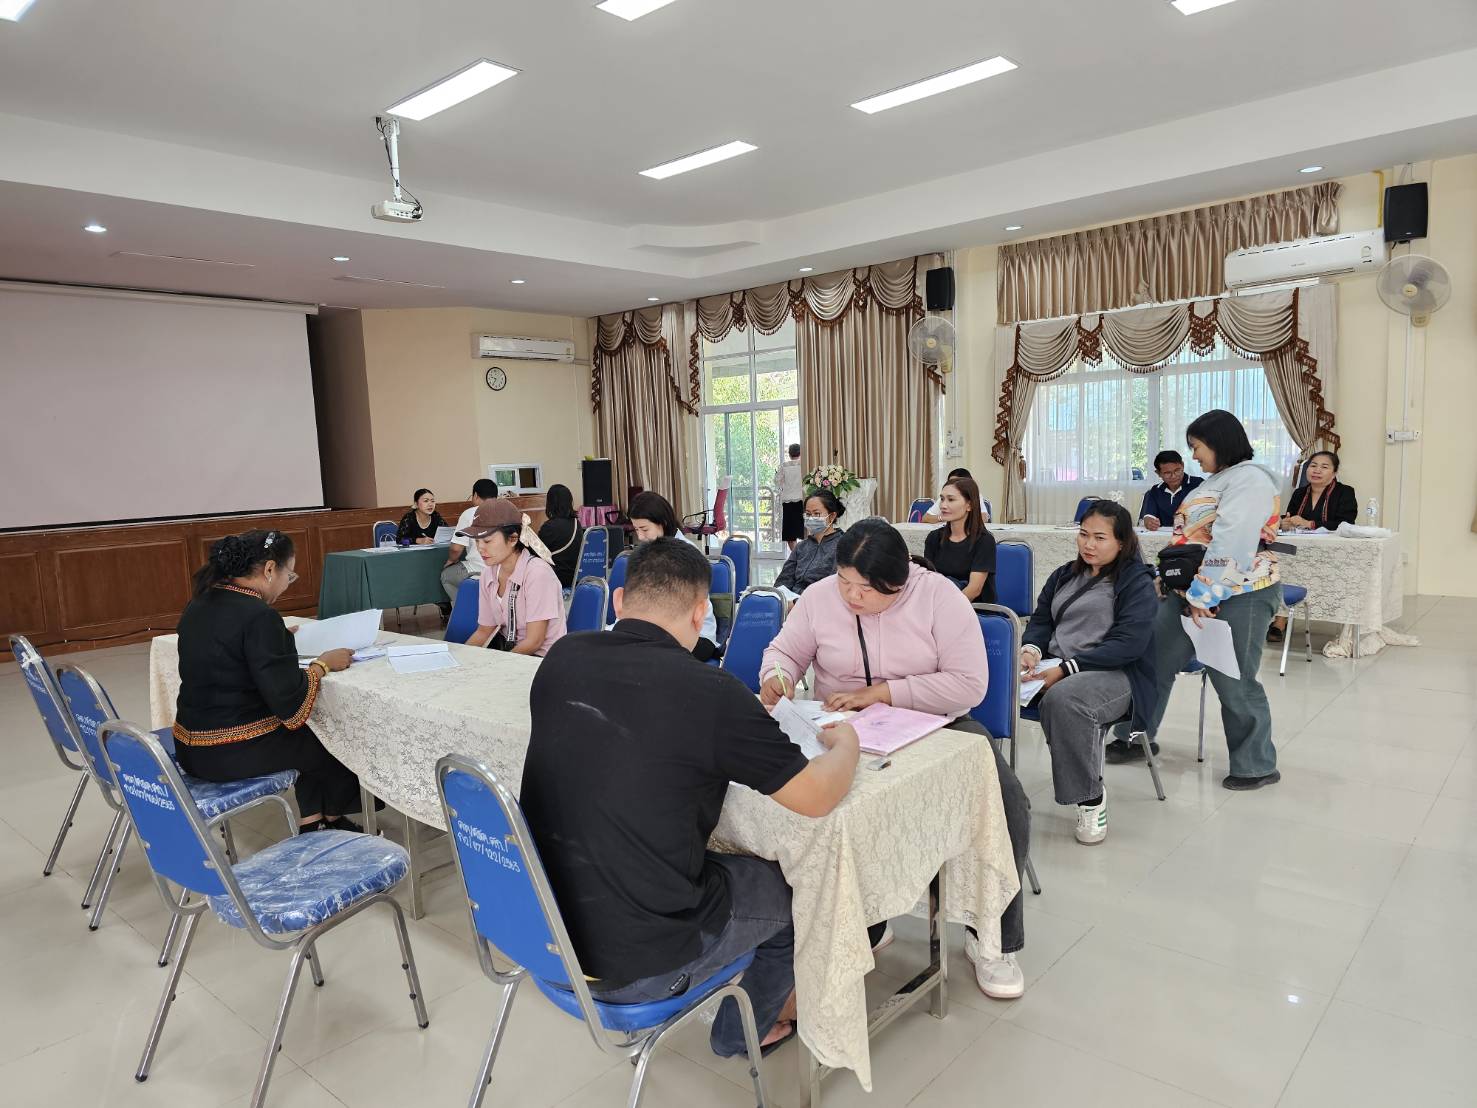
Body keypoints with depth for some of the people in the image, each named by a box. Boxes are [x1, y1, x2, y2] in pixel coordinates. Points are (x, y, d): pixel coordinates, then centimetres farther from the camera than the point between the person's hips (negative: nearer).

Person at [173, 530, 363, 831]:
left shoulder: (199, 605, 3)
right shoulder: (259, 616, -23)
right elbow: (288, 701, -24)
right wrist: (322, 665, -9)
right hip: (233, 753, -8)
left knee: (306, 731, 25)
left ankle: (311, 823, 26)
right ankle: (332, 818, 38)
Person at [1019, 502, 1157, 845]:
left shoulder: (1137, 582, 0)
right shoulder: (1064, 576, 19)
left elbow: (1129, 643, -12)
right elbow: (1040, 621, 18)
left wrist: (1066, 669, -21)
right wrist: (1031, 650, -8)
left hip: (1115, 673, -5)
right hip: (1056, 666, 5)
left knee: (1063, 698, -39)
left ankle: (1091, 797, -20)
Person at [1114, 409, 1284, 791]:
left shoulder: (1250, 479, -13)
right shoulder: (1217, 481, 19)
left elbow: (1229, 545, -22)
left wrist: (1203, 596, -22)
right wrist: (1168, 579, 13)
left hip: (1236, 597, -10)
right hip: (1193, 592, 10)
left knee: (1234, 684, 0)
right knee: (1153, 660, 10)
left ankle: (1257, 767, 16)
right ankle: (1139, 737, 23)